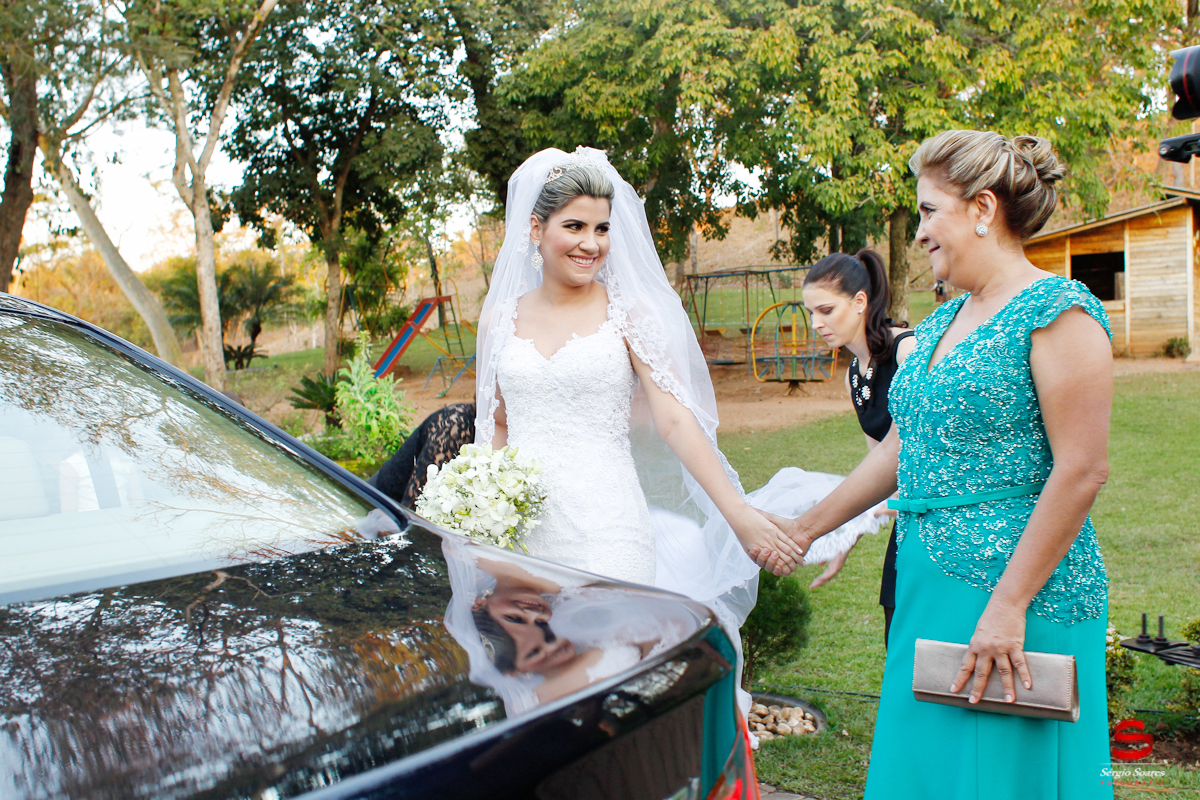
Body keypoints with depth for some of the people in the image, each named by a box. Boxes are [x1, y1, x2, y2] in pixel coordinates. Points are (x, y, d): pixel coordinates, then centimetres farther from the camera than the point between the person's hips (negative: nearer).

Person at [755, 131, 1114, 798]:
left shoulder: (1057, 312, -11)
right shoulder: (939, 325, 14)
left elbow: (1082, 470, -17)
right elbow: (898, 450, 19)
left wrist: (1009, 605, -19)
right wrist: (806, 528, 20)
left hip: (1022, 592, -8)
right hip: (927, 580, 8)